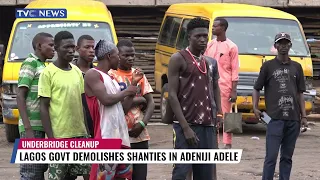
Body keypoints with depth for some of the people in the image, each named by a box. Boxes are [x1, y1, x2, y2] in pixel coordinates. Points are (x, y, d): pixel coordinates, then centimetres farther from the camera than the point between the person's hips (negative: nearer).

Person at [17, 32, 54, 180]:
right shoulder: (30, 63, -8)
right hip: (32, 126, -9)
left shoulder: (42, 66, 18)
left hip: (41, 126, 9)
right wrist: (28, 128, -21)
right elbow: (20, 97, -15)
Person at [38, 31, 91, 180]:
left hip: (80, 134, 6)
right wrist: (51, 138, -15)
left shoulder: (77, 71, 10)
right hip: (59, 136, -6)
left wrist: (87, 130, 12)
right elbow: (43, 107, -9)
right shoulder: (48, 73, -8)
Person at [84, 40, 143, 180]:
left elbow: (124, 109, 19)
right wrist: (127, 91, -2)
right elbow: (106, 99, -18)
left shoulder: (112, 79, 21)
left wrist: (134, 84, 16)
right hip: (105, 138, -9)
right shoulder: (93, 75, -5)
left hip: (121, 137, 9)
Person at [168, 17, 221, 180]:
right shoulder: (178, 59, -4)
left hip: (208, 125, 6)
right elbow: (172, 95, -9)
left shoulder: (211, 62, 14)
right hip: (186, 125, -6)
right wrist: (185, 127, -15)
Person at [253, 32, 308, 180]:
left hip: (293, 119, 4)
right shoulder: (268, 66, 5)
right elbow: (257, 89, 7)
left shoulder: (296, 67, 14)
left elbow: (300, 93, 16)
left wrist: (303, 116, 9)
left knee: (287, 157, 9)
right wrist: (255, 107, -8)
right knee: (271, 157, -8)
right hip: (274, 118, -4)